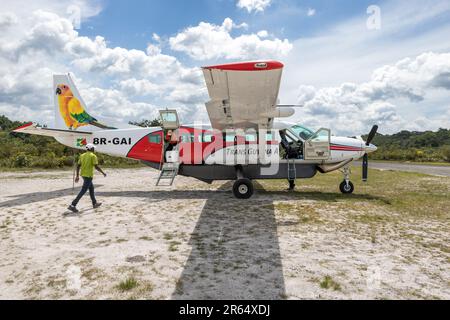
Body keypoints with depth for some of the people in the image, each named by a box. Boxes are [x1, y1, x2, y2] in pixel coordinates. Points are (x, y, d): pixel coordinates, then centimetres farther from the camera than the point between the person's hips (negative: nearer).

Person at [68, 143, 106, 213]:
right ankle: (73, 205, -11)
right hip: (88, 175, -8)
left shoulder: (82, 155, 11)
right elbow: (96, 167, -15)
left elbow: (78, 166, 10)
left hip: (83, 175, 8)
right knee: (83, 191, -6)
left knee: (91, 188, 21)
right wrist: (103, 173, -4)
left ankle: (94, 203, 31)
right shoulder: (93, 156, -9)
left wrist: (77, 176, 14)